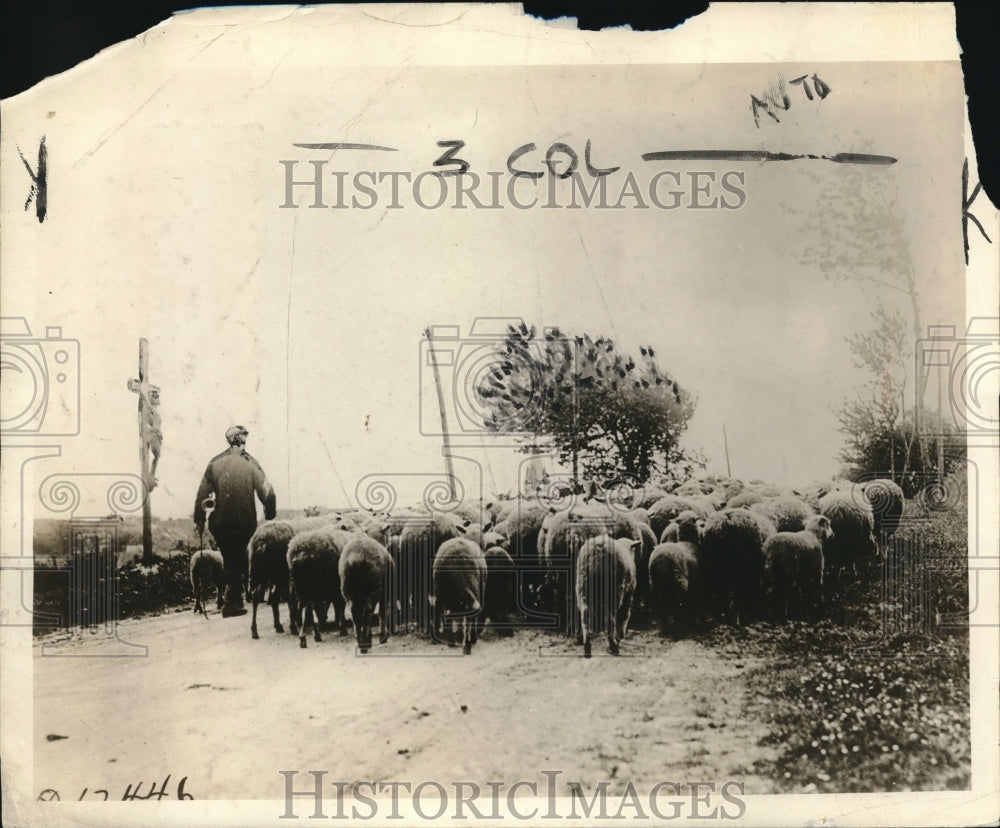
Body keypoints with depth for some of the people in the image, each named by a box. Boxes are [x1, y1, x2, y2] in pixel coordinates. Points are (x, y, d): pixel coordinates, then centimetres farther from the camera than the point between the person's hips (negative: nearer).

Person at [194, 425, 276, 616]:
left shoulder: (215, 463, 0)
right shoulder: (251, 464, -7)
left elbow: (203, 493, 1)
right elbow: (267, 493, -9)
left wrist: (199, 520, 10)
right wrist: (269, 517, 4)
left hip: (220, 523, 2)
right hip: (245, 522, -2)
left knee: (231, 560, 18)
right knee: (238, 562, 11)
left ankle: (236, 601, 24)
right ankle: (230, 603, 6)